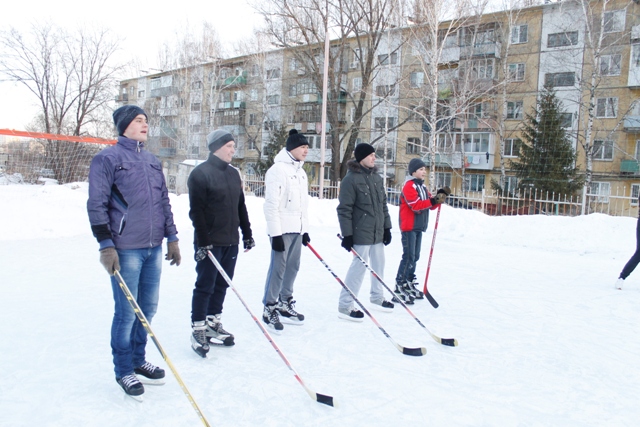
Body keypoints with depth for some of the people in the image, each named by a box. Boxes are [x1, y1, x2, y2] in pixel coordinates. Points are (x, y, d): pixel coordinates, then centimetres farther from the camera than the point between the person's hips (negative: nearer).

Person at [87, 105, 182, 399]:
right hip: (126, 250, -6)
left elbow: (164, 202, 19)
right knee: (127, 312, 0)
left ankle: (138, 361, 30)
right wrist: (106, 245, -13)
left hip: (154, 248, 6)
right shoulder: (107, 159, -4)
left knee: (148, 308, 13)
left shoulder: (152, 161, 16)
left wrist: (172, 237, 16)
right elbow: (96, 205, -8)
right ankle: (123, 371, 17)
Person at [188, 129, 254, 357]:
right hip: (210, 243, -7)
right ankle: (198, 330, 9)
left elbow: (241, 206, 18)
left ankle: (213, 324, 25)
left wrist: (247, 234, 16)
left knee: (222, 285, 13)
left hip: (231, 242, 7)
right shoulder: (200, 173, -10)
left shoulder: (233, 173, 13)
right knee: (205, 286, -1)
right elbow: (196, 211, -14)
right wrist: (203, 241, -18)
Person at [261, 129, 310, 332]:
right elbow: (271, 205, -15)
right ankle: (269, 309, 7)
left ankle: (285, 304, 24)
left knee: (292, 267, 12)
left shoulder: (301, 172, 16)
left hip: (297, 230, 8)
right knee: (278, 268, -5)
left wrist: (305, 229, 18)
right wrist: (275, 233, -18)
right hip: (282, 230, -8)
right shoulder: (278, 170, -10)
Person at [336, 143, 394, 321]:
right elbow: (344, 209, -14)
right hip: (361, 233, -8)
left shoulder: (377, 177, 10)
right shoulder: (351, 179, -13)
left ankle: (377, 297, 37)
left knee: (379, 264, 17)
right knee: (359, 266, -7)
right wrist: (347, 235, -16)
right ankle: (345, 306, 3)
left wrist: (387, 227, 14)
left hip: (378, 232, 8)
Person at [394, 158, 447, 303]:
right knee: (408, 257, -11)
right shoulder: (409, 186, -11)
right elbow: (416, 205, -21)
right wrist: (433, 201, -27)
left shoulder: (422, 186, 16)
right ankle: (399, 288, -8)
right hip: (409, 227, -9)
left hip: (419, 227, 9)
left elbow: (430, 205, 13)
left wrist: (438, 198, -5)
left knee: (415, 257, 12)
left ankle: (409, 284, 20)